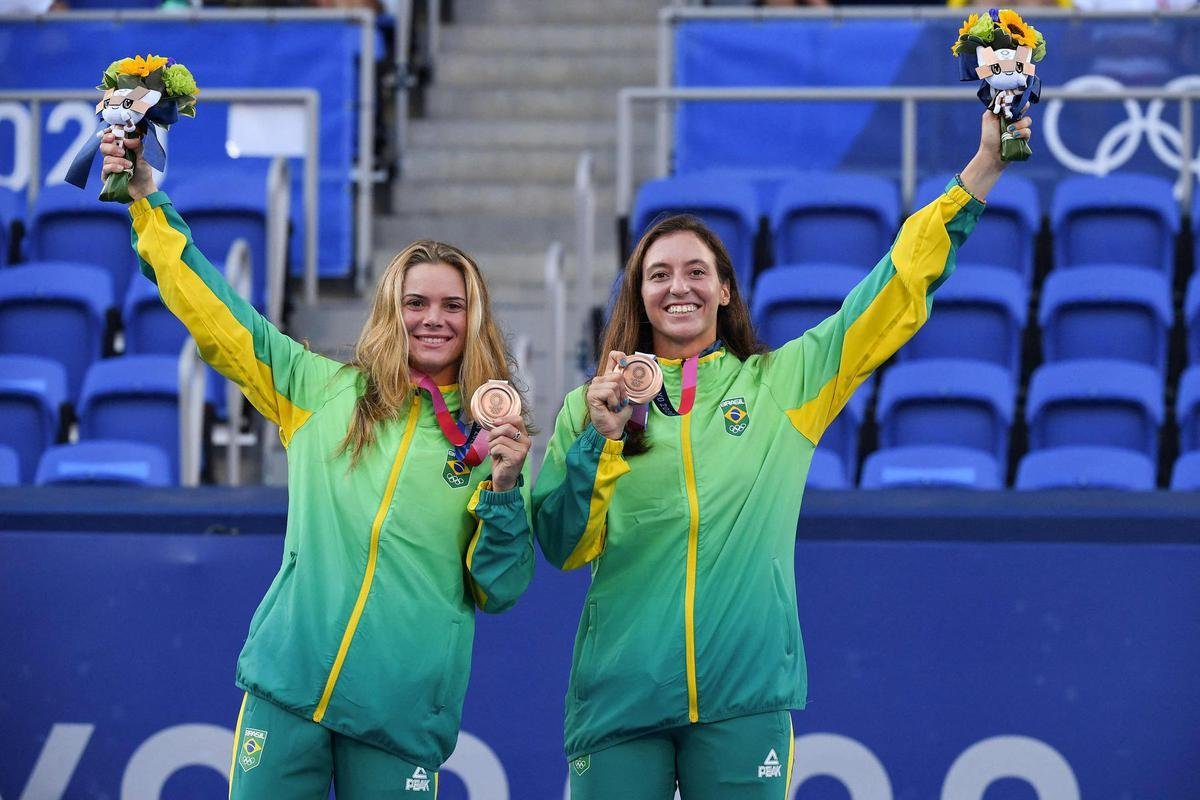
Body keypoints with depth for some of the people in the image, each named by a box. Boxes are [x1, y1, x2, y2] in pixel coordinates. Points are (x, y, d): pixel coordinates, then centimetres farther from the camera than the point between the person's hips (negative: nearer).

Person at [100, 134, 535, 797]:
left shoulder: (491, 436, 5)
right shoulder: (325, 391, 9)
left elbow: (499, 590, 4)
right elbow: (219, 320, 11)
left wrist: (502, 489, -11)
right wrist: (148, 204, 8)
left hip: (401, 714, -1)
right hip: (287, 686, 1)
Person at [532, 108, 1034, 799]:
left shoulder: (782, 383, 9)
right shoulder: (591, 407, 10)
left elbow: (897, 292, 7)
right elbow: (564, 547, 3)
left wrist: (983, 168, 2)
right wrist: (599, 439, -10)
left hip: (745, 695, 0)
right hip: (620, 692, 0)